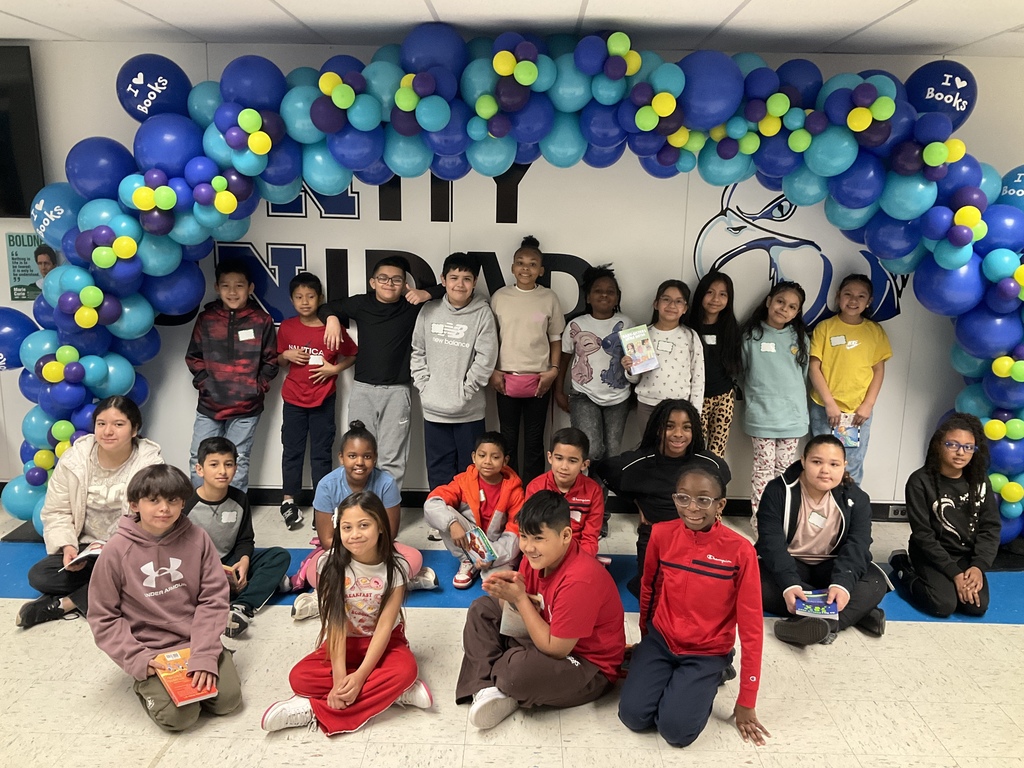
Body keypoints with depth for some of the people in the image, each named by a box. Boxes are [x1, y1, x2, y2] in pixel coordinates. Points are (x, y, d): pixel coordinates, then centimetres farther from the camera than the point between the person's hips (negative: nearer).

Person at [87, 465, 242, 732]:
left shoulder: (196, 538, -6)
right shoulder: (117, 551, -10)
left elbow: (213, 599, -6)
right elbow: (103, 617, -3)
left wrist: (204, 655, -16)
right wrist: (137, 659, -13)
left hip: (196, 639, 2)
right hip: (150, 650, -2)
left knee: (228, 699, -13)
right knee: (178, 715, -19)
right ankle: (148, 684, 11)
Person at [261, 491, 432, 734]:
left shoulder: (395, 568, -17)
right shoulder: (333, 566, -15)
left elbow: (385, 625, -19)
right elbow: (337, 623, -20)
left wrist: (360, 676, -29)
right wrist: (339, 677, -30)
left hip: (384, 642, -1)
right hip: (345, 642, 2)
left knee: (406, 669, -33)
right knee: (300, 678, -24)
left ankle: (314, 710, -26)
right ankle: (393, 692, -21)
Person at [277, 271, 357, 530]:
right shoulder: (286, 327, 0)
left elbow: (352, 355, 2)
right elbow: (279, 360, 13)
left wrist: (334, 368, -13)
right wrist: (286, 356, -9)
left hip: (323, 401, -2)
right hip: (293, 400, 2)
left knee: (321, 453, 6)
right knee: (292, 450, 10)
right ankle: (288, 502, 21)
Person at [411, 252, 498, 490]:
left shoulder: (482, 314, -6)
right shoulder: (429, 311, 4)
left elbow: (485, 360, -9)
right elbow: (418, 352, 10)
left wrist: (464, 392, -10)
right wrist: (424, 386, 0)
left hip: (469, 411, -3)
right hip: (433, 410, 3)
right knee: (439, 474, 13)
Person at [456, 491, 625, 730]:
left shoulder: (579, 580, -33)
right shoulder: (538, 556, -8)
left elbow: (555, 649, -27)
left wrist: (520, 598, -26)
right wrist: (508, 590, -22)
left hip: (590, 666, -9)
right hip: (548, 637, 9)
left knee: (519, 670, -36)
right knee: (482, 609, 6)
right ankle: (487, 689, -10)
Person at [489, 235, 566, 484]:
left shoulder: (549, 298, 0)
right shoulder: (500, 296, 1)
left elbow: (555, 338, 6)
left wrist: (553, 370, -4)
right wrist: (492, 371, -1)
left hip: (538, 380, 0)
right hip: (506, 378, 0)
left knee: (534, 440, 7)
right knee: (508, 439, 9)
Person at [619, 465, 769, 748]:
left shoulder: (740, 550, -19)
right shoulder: (662, 535, -11)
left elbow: (751, 625, -13)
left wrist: (746, 701, -10)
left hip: (707, 653, -2)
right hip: (660, 641, 2)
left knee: (676, 729, -20)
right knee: (632, 716, -15)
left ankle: (705, 683, 10)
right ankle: (668, 679, 14)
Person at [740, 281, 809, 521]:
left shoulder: (799, 338, 6)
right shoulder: (751, 335, -3)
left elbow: (805, 375, 15)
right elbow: (741, 371, 4)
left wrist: (801, 407, 14)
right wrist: (754, 400, 3)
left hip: (793, 415, 3)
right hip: (762, 415, -3)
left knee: (785, 468, 11)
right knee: (763, 467, 1)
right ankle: (758, 518, 11)